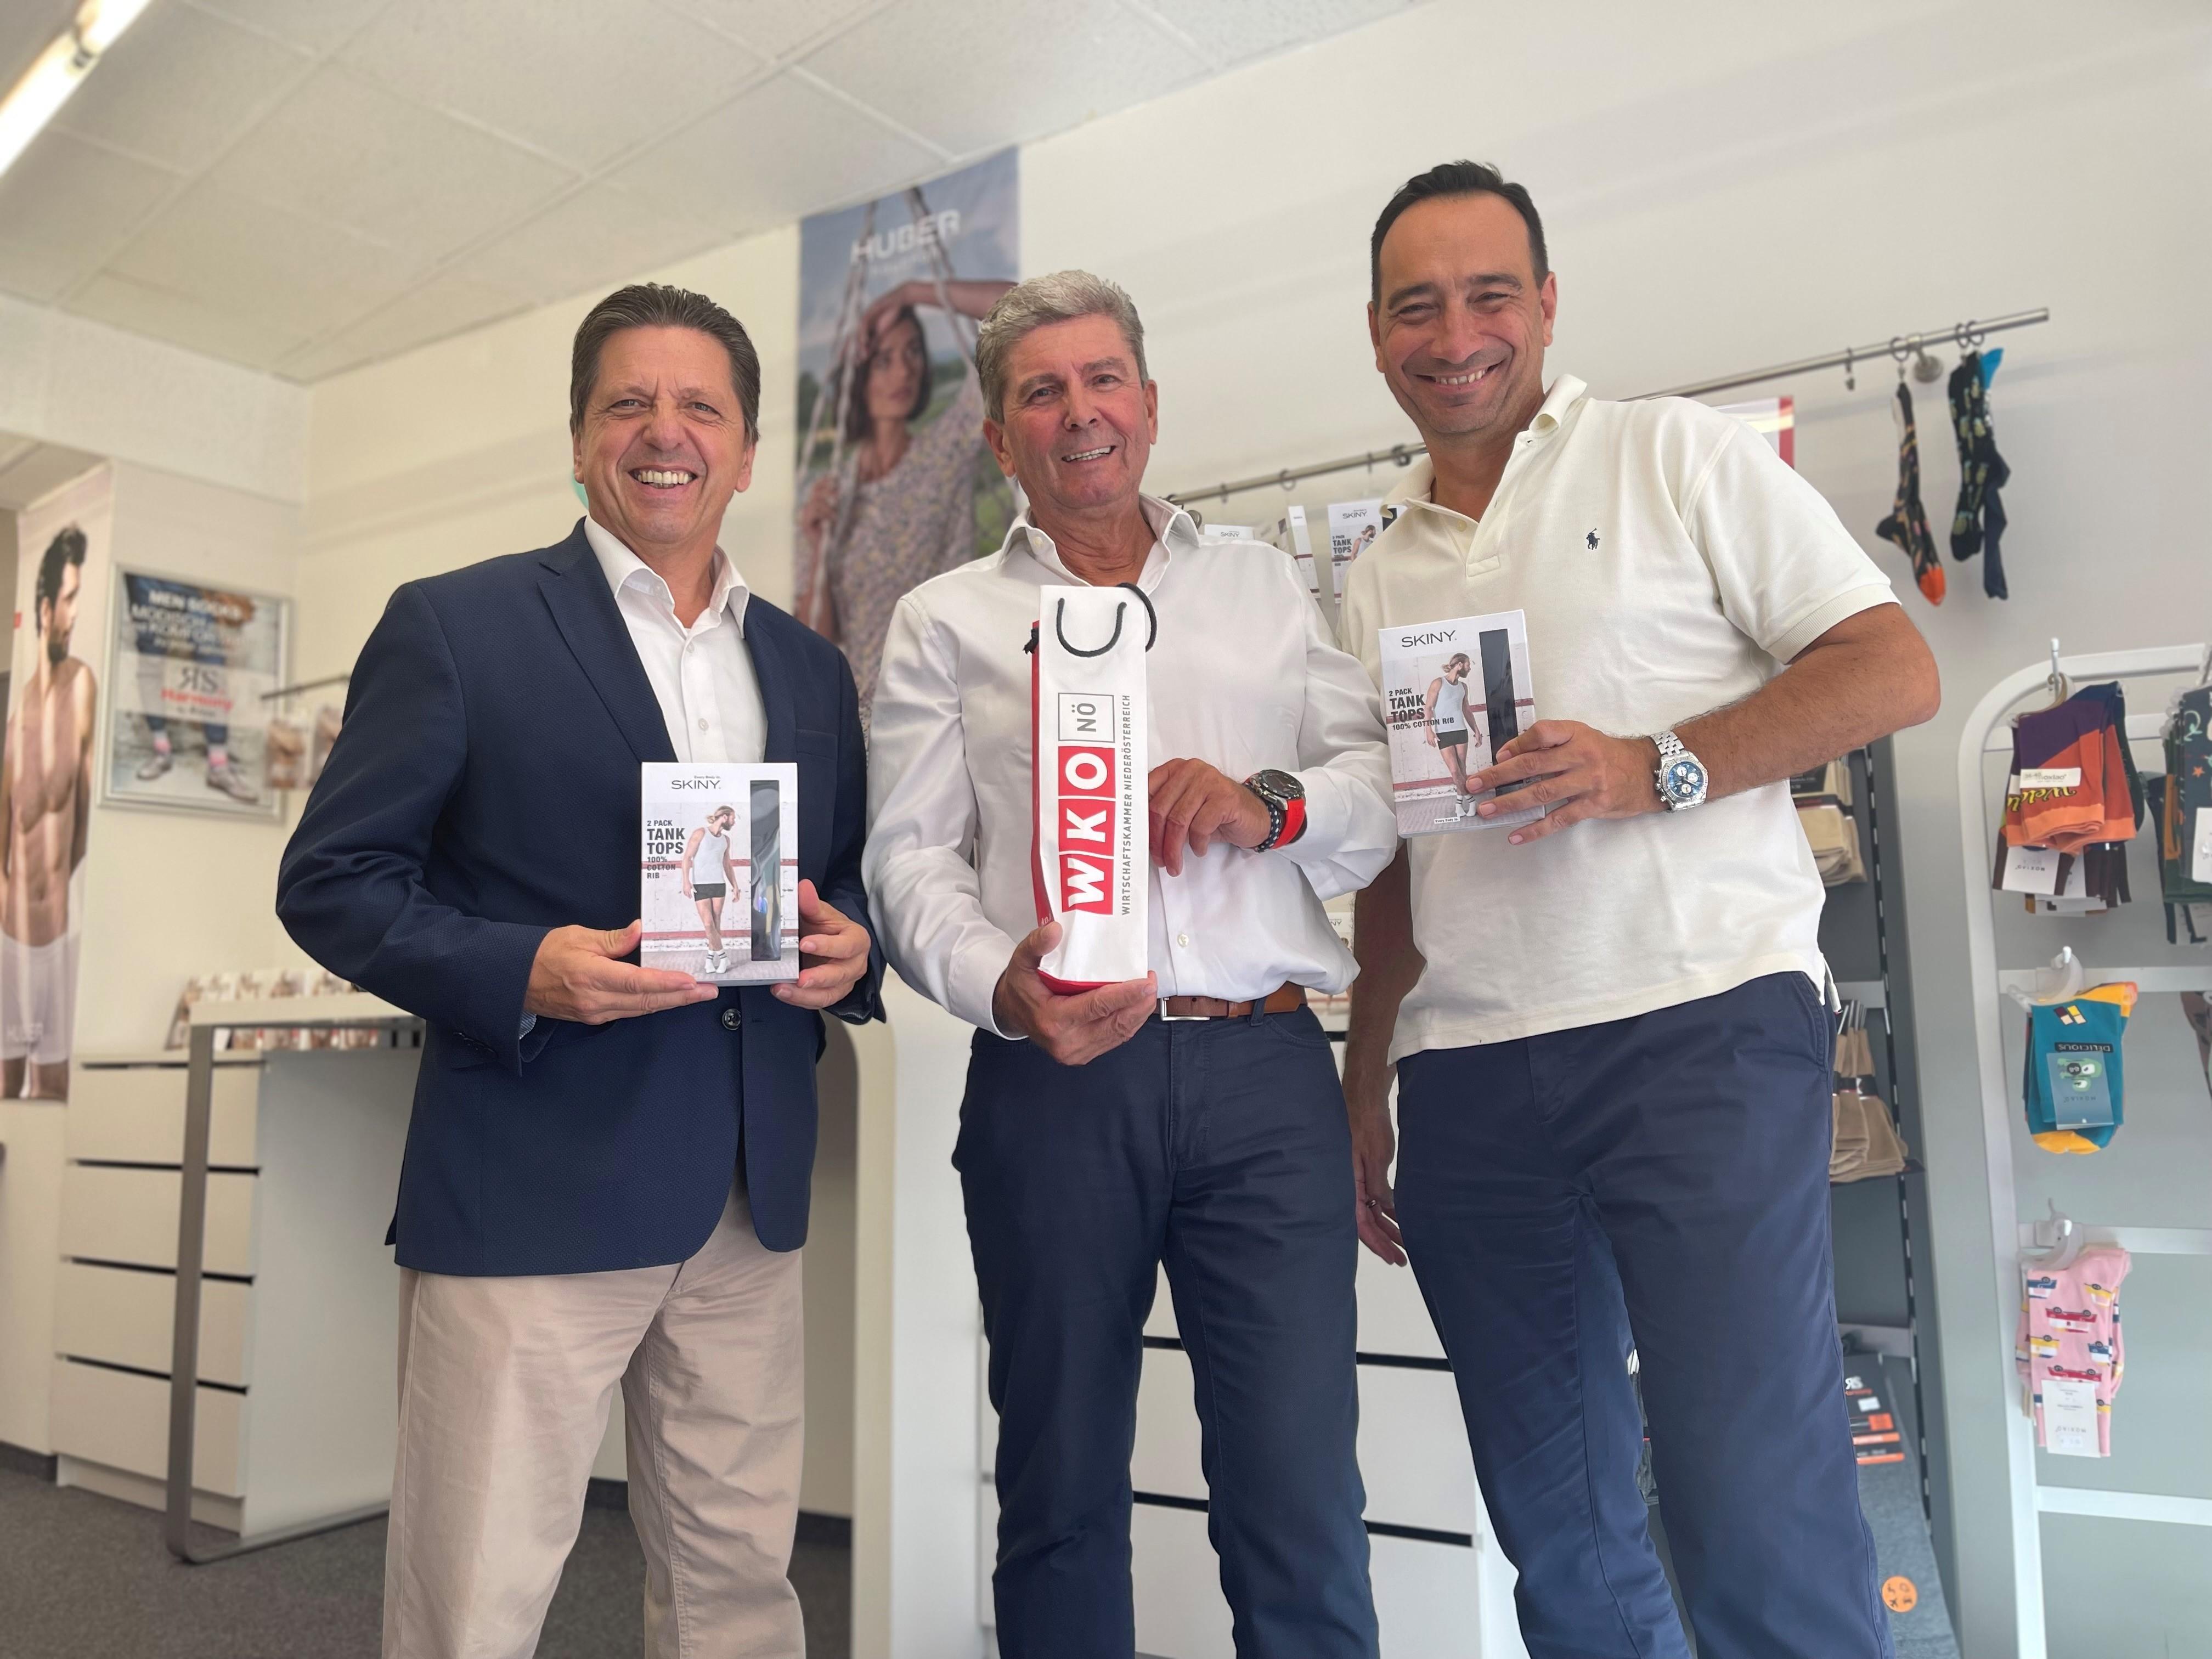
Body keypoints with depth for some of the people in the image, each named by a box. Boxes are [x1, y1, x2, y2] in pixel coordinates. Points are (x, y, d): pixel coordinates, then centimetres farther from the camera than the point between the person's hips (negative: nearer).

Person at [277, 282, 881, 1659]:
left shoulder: (811, 669, 14)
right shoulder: (456, 626, 0)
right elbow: (330, 879, -2)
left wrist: (848, 950, -3)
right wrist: (520, 973, -18)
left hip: (752, 1198, 5)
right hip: (532, 1188, -4)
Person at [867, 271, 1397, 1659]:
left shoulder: (1268, 586, 17)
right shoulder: (944, 624, 12)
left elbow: (1388, 787, 11)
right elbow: (909, 859, 3)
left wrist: (1276, 800, -10)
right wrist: (1000, 984, -16)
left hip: (1265, 1072, 1)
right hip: (1053, 1078, 0)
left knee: (1300, 1493, -1)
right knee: (1061, 1493, 12)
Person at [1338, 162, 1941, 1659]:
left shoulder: (1677, 456, 5)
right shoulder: (1379, 582, 18)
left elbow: (1895, 669, -2)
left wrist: (1656, 768, -16)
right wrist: (1365, 1090, 16)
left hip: (1699, 1027, -4)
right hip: (1467, 1081, 5)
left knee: (1758, 1522, -10)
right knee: (1561, 1535, 12)